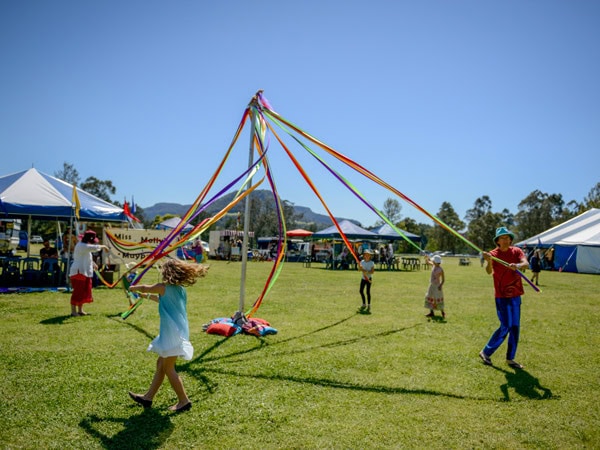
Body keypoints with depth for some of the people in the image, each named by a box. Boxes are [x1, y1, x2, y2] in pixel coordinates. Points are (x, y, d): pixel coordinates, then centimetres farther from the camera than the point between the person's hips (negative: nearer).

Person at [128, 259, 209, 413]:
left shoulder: (165, 287, -14)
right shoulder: (180, 289, 11)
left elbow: (144, 288, 2)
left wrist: (133, 288, 22)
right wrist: (148, 296, 35)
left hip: (172, 332, -9)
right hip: (177, 330, 9)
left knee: (168, 368, 1)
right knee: (161, 364, 17)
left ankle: (184, 401, 7)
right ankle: (148, 397, 28)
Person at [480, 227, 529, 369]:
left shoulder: (516, 251, 2)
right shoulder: (493, 254, -9)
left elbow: (525, 263, -18)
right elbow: (489, 271, -27)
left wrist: (517, 265, -41)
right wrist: (489, 261, -49)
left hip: (516, 295, 5)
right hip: (502, 295, -5)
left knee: (515, 327, 10)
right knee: (505, 327, -7)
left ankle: (510, 358, 23)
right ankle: (486, 352, 8)